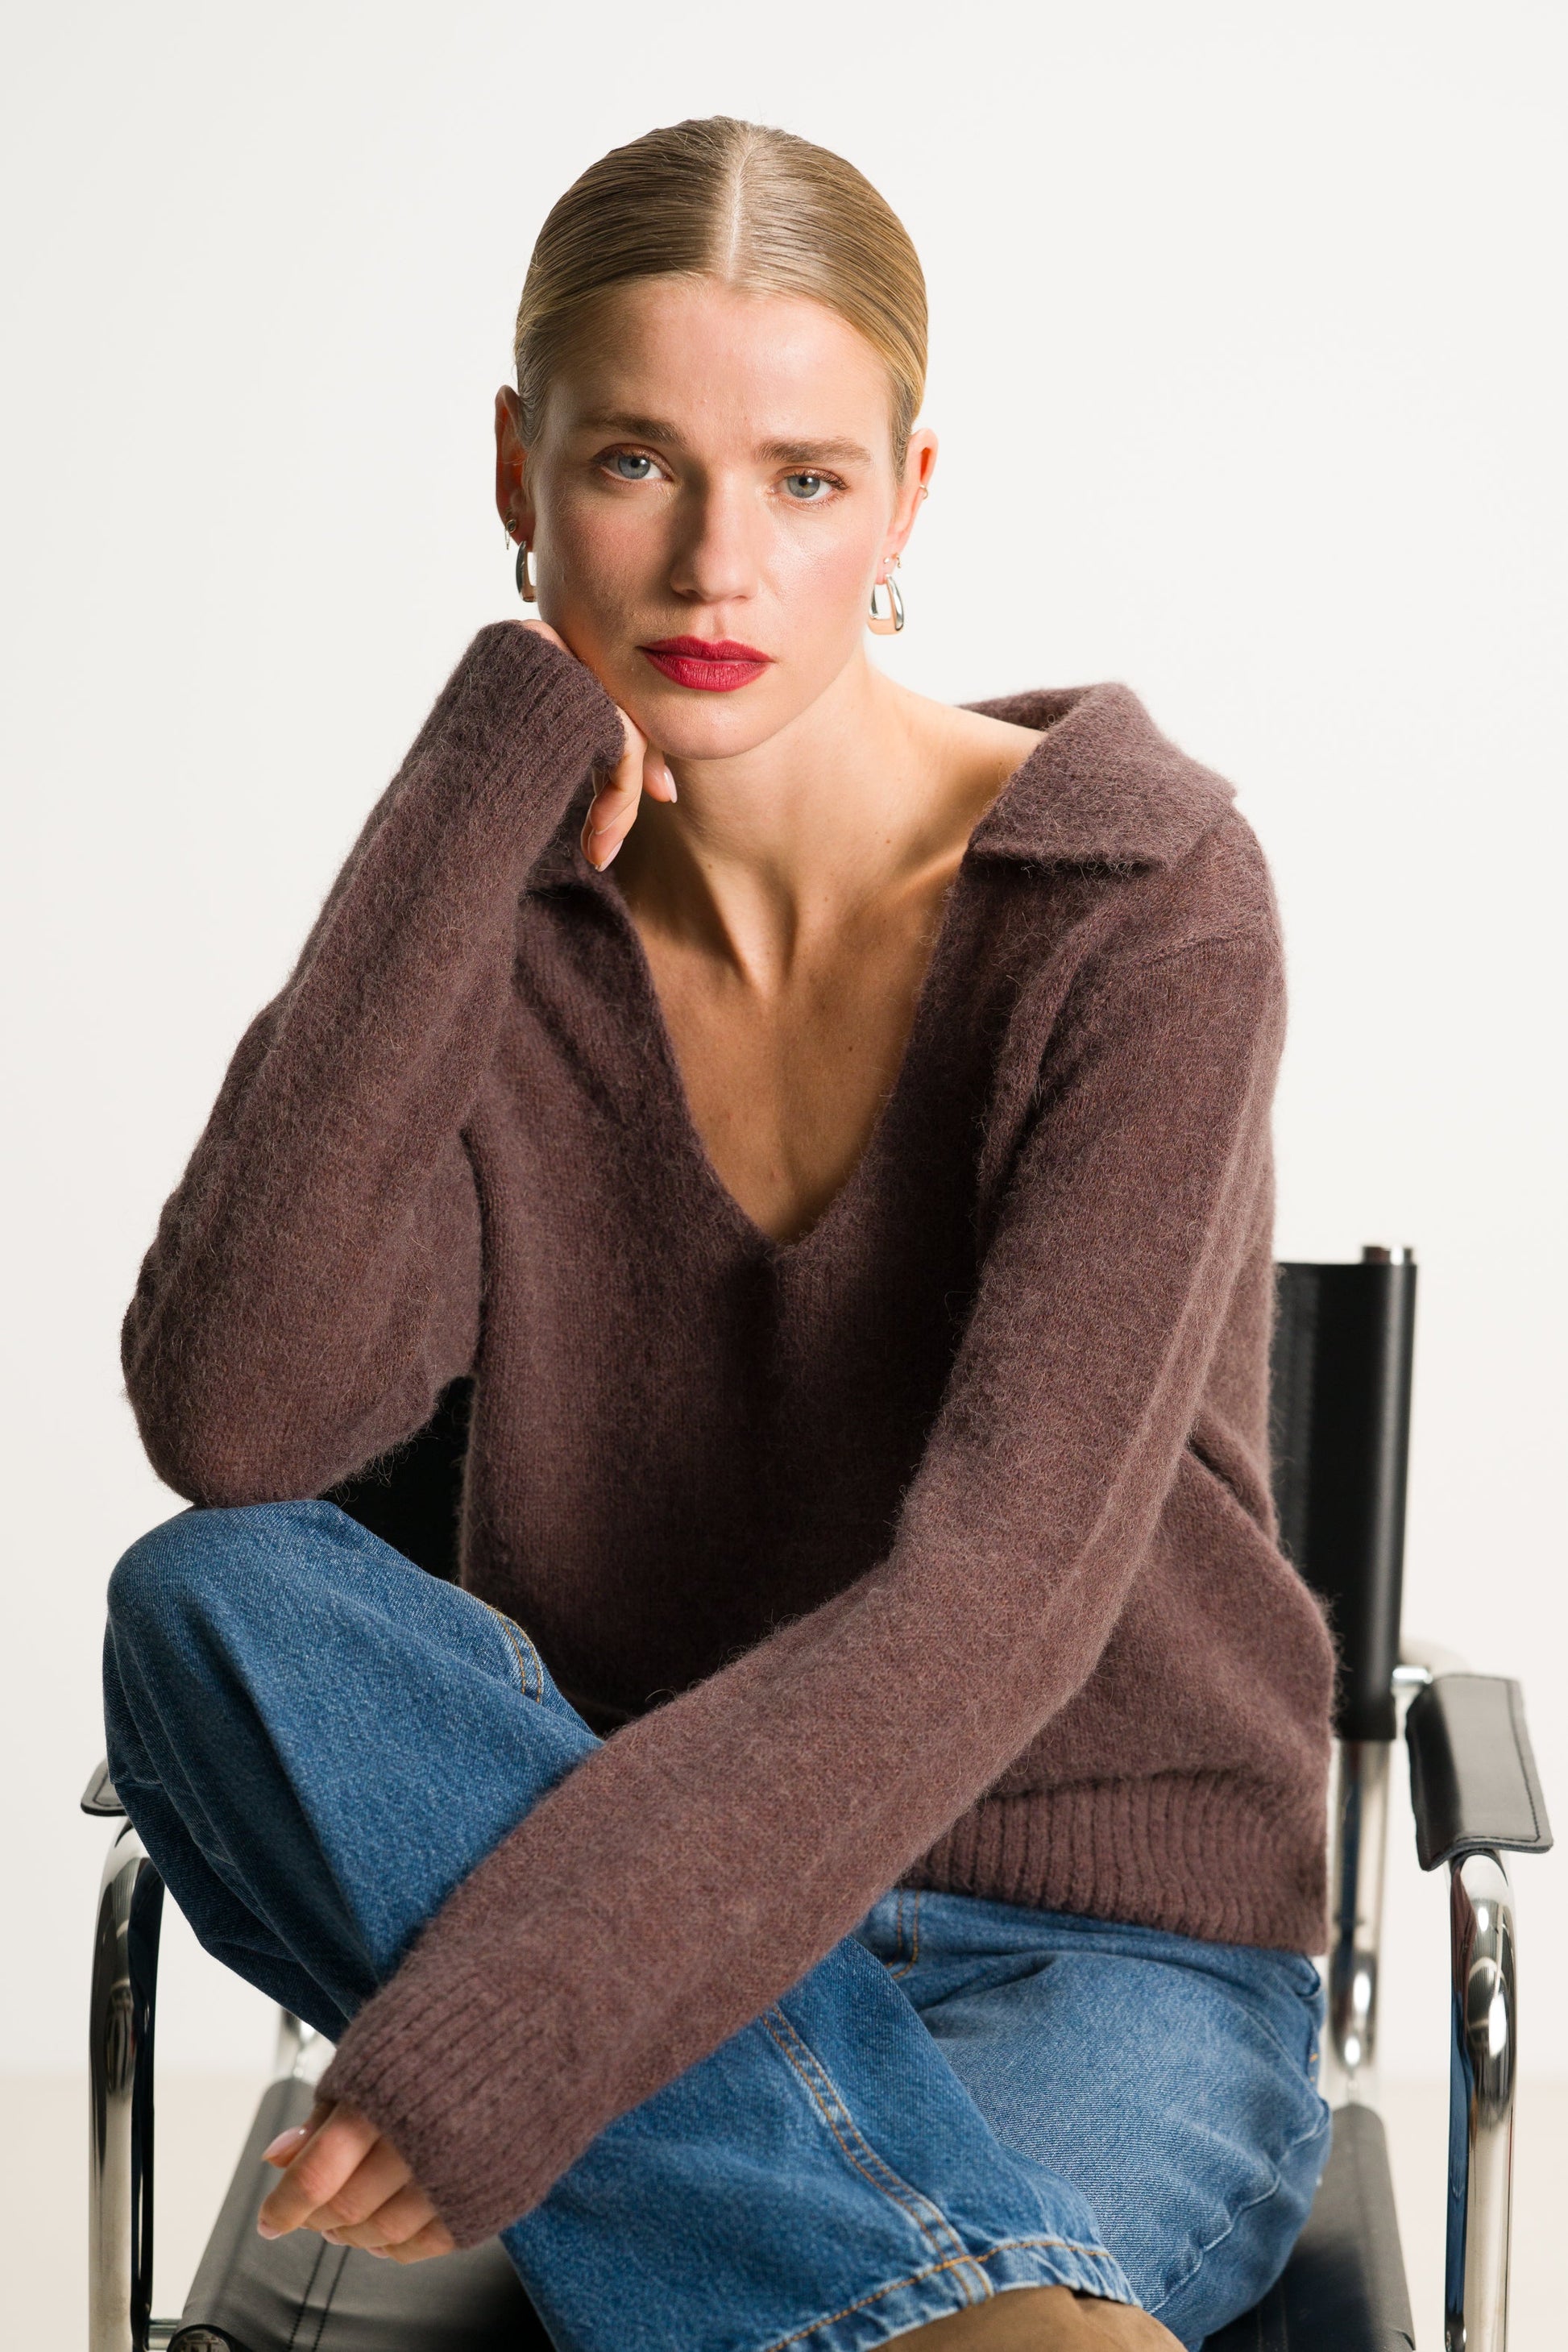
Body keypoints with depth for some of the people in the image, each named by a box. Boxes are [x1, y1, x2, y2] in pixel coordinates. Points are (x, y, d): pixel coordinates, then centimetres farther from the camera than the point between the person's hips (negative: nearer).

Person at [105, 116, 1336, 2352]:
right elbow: (227, 1424, -20)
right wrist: (483, 783, -19)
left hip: (1110, 1964, -6)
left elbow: (1002, 1585, -24)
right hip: (659, 1918, 6)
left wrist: (505, 2034, -33)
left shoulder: (1142, 897, -13)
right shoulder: (503, 914, -2)